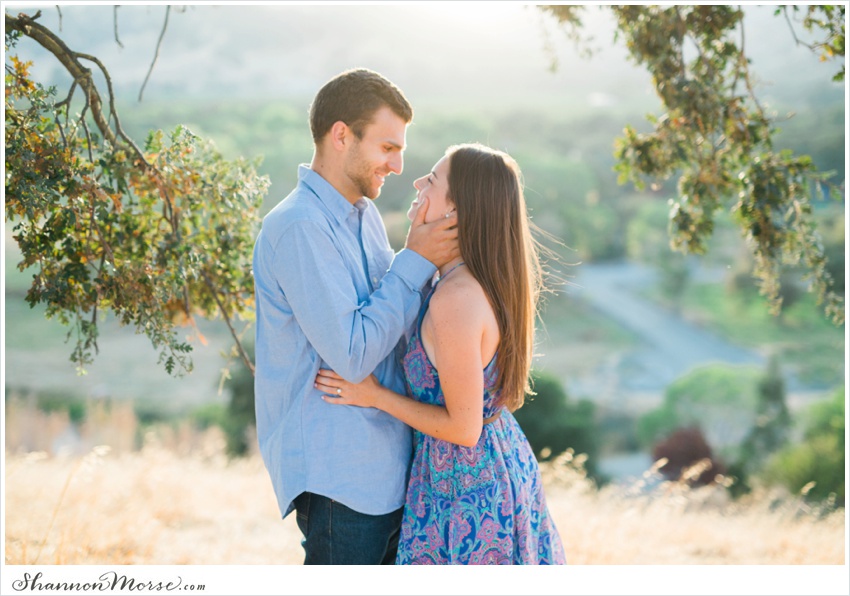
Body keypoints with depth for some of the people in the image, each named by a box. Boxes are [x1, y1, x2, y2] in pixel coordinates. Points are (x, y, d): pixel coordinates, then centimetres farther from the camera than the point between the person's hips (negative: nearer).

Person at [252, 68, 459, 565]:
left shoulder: (365, 215, 11)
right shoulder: (299, 227, -19)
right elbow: (351, 355, -23)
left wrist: (427, 262, 0)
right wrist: (416, 262, -16)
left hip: (387, 464, 9)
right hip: (338, 477, -9)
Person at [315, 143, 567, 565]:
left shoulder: (456, 299, -27)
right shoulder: (487, 282, 2)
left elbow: (464, 428, -23)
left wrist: (375, 396, -14)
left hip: (466, 489, -9)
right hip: (504, 464, 9)